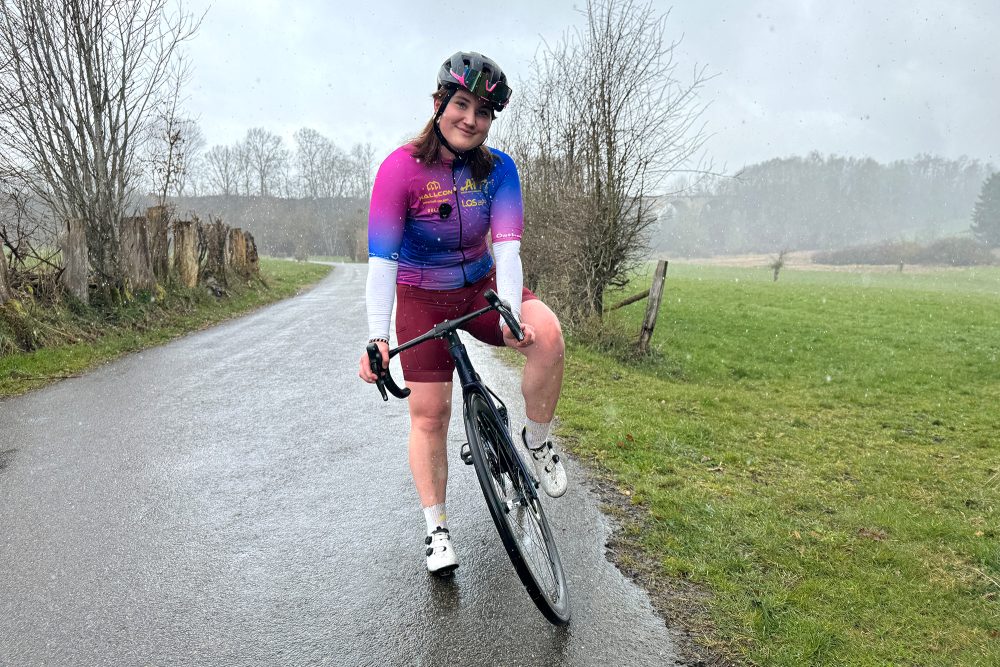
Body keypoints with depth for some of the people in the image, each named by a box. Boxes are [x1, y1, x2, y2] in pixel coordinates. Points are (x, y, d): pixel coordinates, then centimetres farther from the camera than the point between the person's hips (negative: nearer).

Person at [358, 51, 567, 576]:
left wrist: (510, 313, -38)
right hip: (423, 299, -2)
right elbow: (381, 258, -24)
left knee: (547, 333, -28)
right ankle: (436, 529, 13)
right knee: (429, 413, -3)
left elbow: (506, 245, -22)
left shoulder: (498, 168, -11)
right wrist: (378, 338, -34)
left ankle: (536, 440, -4)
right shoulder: (401, 168, -19)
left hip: (482, 287, 2)